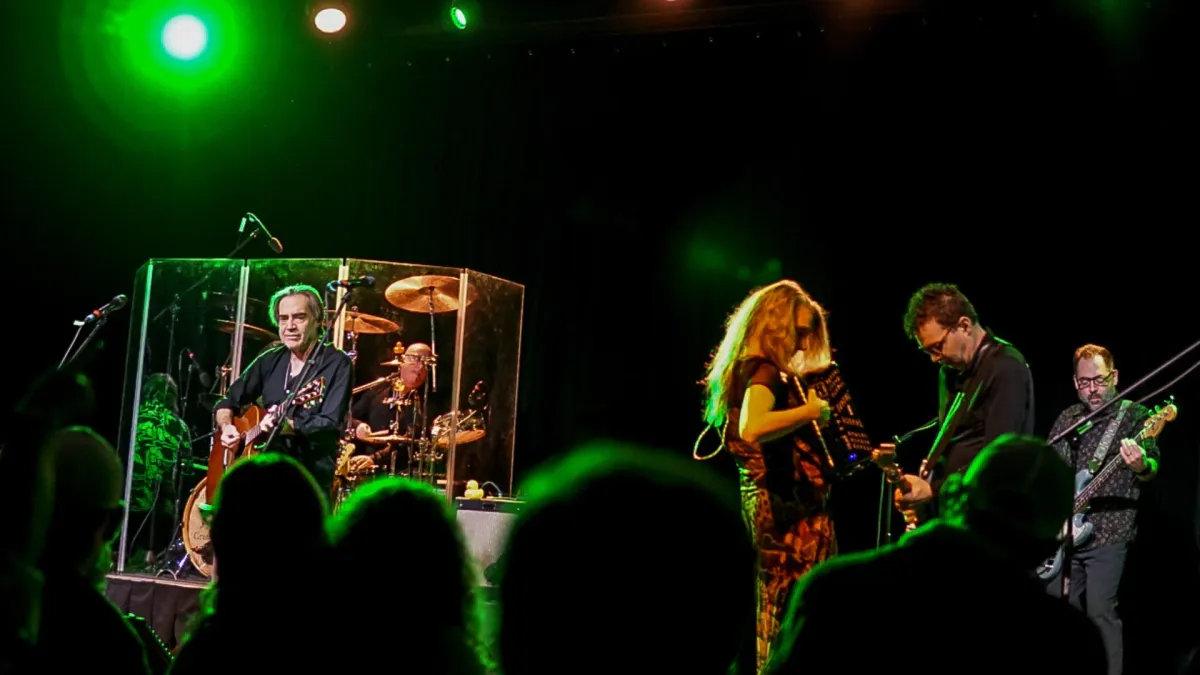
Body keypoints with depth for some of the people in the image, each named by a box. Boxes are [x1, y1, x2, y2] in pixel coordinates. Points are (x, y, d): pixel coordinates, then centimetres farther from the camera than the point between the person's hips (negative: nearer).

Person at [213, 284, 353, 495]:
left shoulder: (337, 364, -5)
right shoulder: (270, 361, 11)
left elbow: (330, 424, -15)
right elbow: (227, 402, 20)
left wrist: (289, 426, -30)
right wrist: (227, 427, 0)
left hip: (310, 479, -5)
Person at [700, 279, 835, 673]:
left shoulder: (751, 370, 15)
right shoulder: (764, 371, -15)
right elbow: (752, 429, -34)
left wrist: (796, 386, 22)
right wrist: (813, 410, -23)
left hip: (771, 504, 10)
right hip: (788, 508, -10)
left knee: (775, 616, 16)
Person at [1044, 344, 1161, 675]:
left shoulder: (1135, 415, -3)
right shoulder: (1067, 419, 12)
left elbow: (1152, 466, -16)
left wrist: (1141, 467, -39)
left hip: (1107, 531, -6)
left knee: (1100, 611, -10)